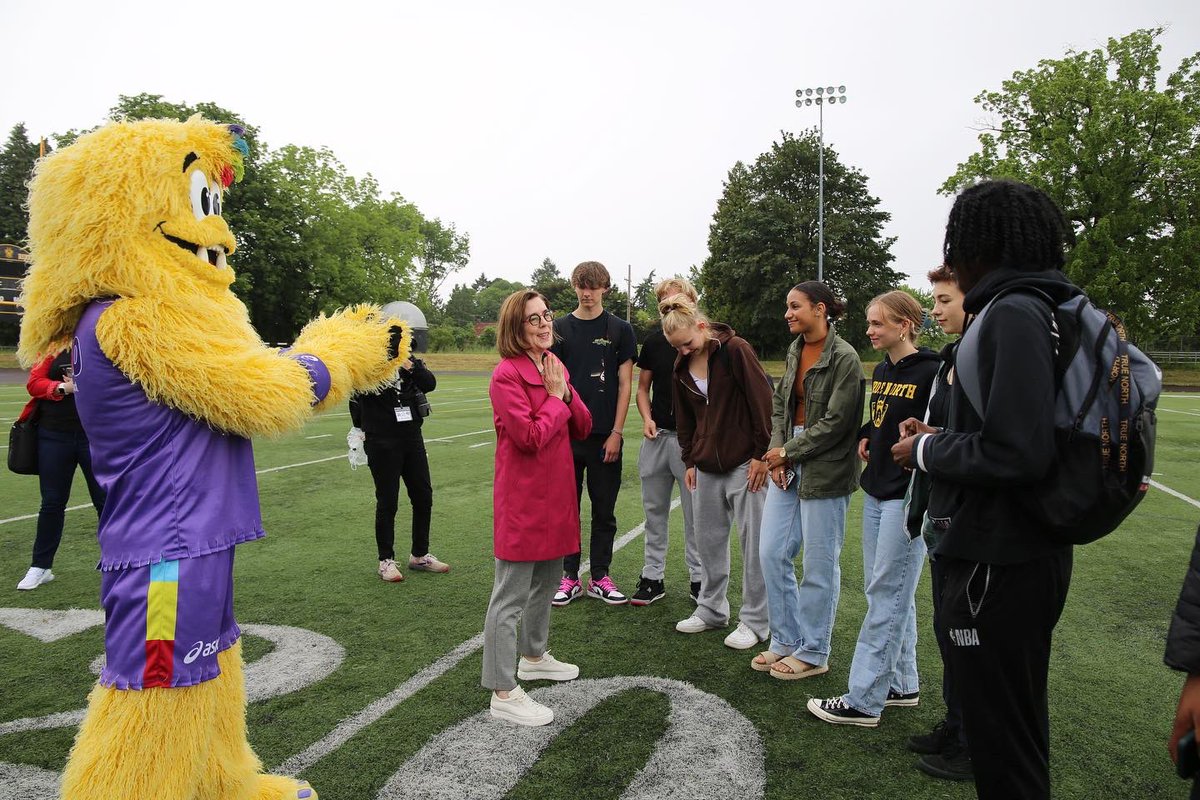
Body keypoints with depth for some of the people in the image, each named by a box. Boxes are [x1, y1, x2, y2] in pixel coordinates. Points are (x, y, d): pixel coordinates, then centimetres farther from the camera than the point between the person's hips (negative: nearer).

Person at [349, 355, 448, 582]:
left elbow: (430, 384, -9)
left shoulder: (410, 361, 5)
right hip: (382, 442, -5)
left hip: (412, 437, 5)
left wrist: (410, 366, -20)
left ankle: (420, 555, 26)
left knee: (423, 497, 10)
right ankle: (386, 561, 17)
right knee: (387, 502, 2)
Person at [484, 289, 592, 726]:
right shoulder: (506, 375, -16)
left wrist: (565, 393, -8)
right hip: (522, 499, -9)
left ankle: (534, 656, 44)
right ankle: (503, 693, 9)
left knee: (546, 582, 23)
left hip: (555, 494, 9)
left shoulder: (556, 366, 10)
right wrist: (556, 399, -11)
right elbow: (531, 437, -22)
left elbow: (582, 428, 8)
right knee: (510, 598, -1)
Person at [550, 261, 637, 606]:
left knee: (604, 510, 7)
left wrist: (616, 432, -5)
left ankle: (600, 578, 19)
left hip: (606, 436, 0)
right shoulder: (560, 328, 6)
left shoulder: (620, 329, 3)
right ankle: (570, 577, 18)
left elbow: (625, 384, 1)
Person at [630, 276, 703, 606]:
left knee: (695, 513, 5)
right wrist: (647, 418, -5)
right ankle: (652, 577, 22)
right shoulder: (654, 340, 7)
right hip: (656, 436, 4)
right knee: (654, 511, 11)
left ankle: (699, 578, 19)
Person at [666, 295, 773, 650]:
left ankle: (754, 620, 13)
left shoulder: (735, 350, -12)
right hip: (707, 466, 7)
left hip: (745, 463, -6)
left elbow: (763, 402, -13)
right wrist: (689, 461, 13)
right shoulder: (682, 367, 8)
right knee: (708, 539, 12)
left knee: (753, 541, 1)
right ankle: (711, 609, 28)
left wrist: (762, 454, -13)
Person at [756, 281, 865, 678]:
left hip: (824, 471, -7)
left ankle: (813, 653, 19)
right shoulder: (795, 350, 10)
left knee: (819, 564, 3)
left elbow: (835, 423, -16)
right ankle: (785, 641, 24)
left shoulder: (844, 358, -13)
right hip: (789, 465, 8)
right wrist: (777, 451, -2)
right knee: (772, 553, 8)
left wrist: (787, 452, -11)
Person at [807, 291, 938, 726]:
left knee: (887, 595, -3)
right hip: (877, 491, 9)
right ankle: (902, 684, 29)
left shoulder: (930, 372, -14)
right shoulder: (882, 370, 11)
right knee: (885, 590, 15)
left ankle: (863, 700, 5)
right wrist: (866, 435, 9)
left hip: (908, 497, -9)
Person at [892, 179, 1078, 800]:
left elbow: (1016, 452, -27)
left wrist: (928, 452, -12)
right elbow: (1029, 433, 13)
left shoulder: (1012, 316, -18)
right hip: (1024, 553, 10)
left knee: (1001, 737, 5)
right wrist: (942, 437, 9)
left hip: (1000, 564, -10)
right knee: (1018, 728, 25)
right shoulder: (1032, 310, 11)